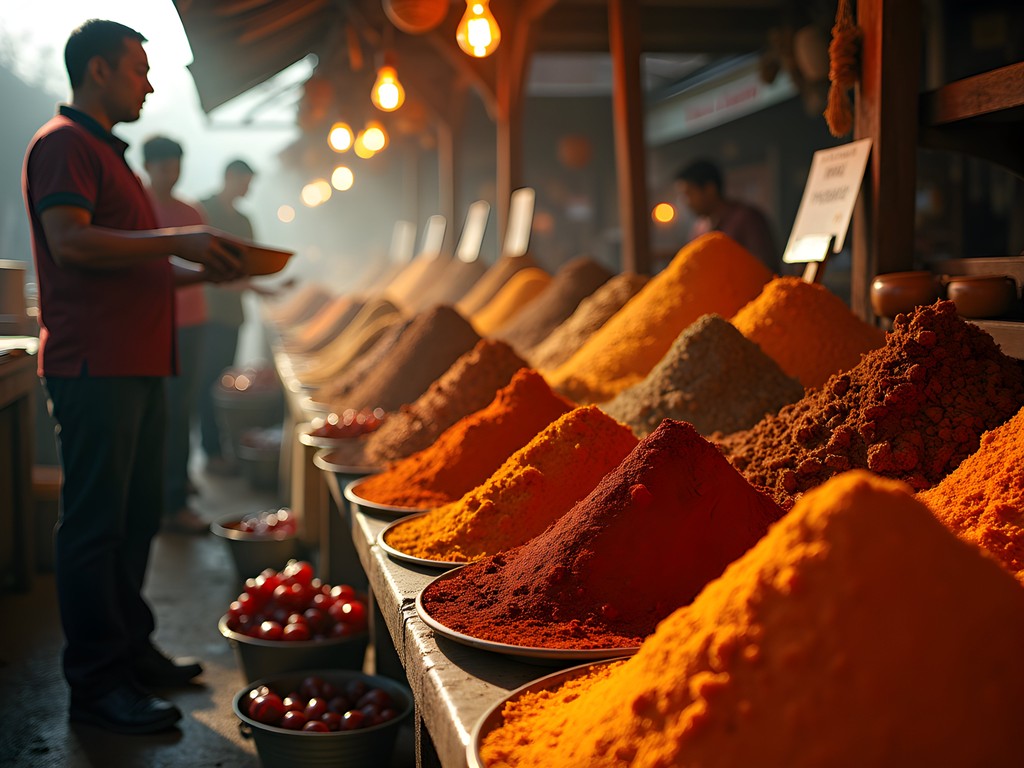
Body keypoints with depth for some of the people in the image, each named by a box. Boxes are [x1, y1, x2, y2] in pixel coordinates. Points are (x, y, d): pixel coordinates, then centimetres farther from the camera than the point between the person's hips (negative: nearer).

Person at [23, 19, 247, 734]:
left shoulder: (106, 152, 25)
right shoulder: (63, 143, -6)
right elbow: (70, 243, -20)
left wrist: (203, 269, 17)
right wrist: (175, 239, -18)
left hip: (138, 366, 10)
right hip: (95, 366, -10)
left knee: (136, 516, 15)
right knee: (95, 525, -6)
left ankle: (132, 650, 26)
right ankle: (97, 683, 1)